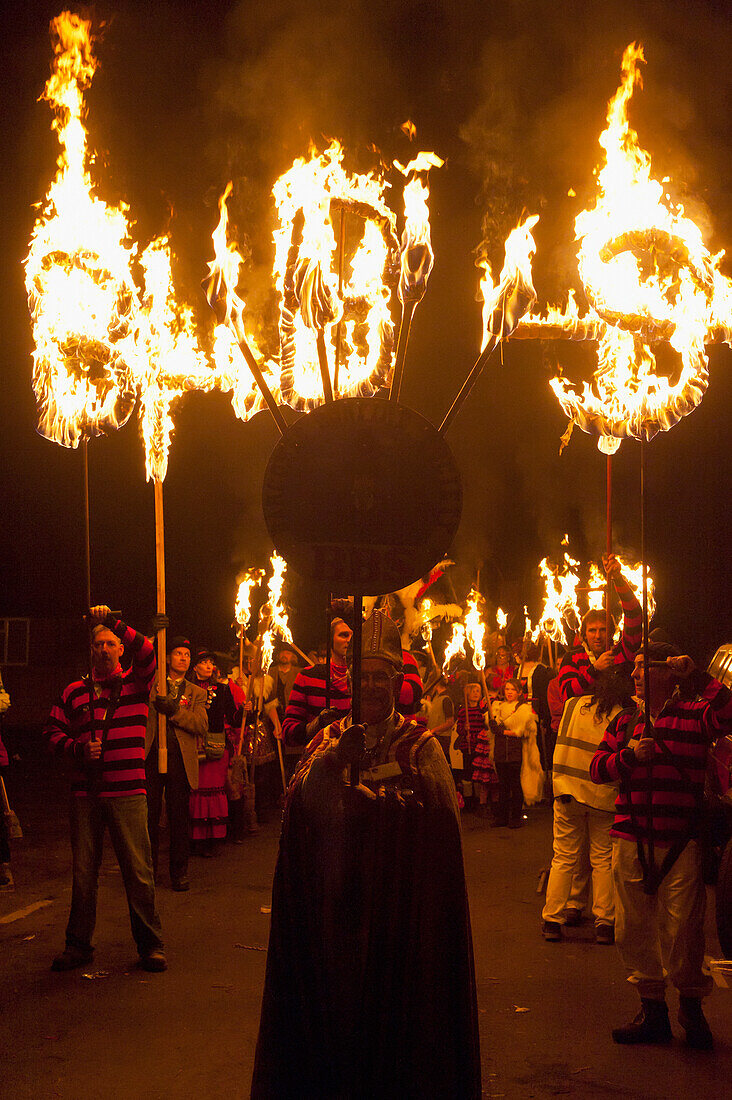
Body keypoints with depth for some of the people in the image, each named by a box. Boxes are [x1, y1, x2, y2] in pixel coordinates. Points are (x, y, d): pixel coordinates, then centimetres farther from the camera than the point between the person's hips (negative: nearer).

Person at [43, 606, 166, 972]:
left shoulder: (135, 683, 8)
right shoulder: (75, 692, 13)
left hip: (127, 791, -2)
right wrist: (78, 750, -5)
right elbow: (52, 730, 14)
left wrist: (114, 622, -21)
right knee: (83, 870, 7)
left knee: (138, 870, -3)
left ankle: (150, 945, 8)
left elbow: (146, 652, -11)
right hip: (84, 792, 2)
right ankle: (78, 945, 19)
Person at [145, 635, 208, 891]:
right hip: (151, 755, 0)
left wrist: (174, 711, -13)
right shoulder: (151, 685, 16)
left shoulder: (196, 693, 15)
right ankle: (147, 870, 13)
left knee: (179, 817, 2)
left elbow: (202, 725, 1)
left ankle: (179, 872, 12)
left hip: (180, 759, 0)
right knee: (148, 815, 0)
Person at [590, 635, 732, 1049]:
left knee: (683, 929, -4)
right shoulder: (624, 721, 14)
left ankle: (691, 1003, 20)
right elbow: (598, 767, 11)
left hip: (680, 843, -5)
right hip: (631, 839, 5)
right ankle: (653, 1010, 22)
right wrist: (629, 755, -6)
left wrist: (698, 677, -23)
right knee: (633, 929, 8)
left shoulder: (693, 714, -1)